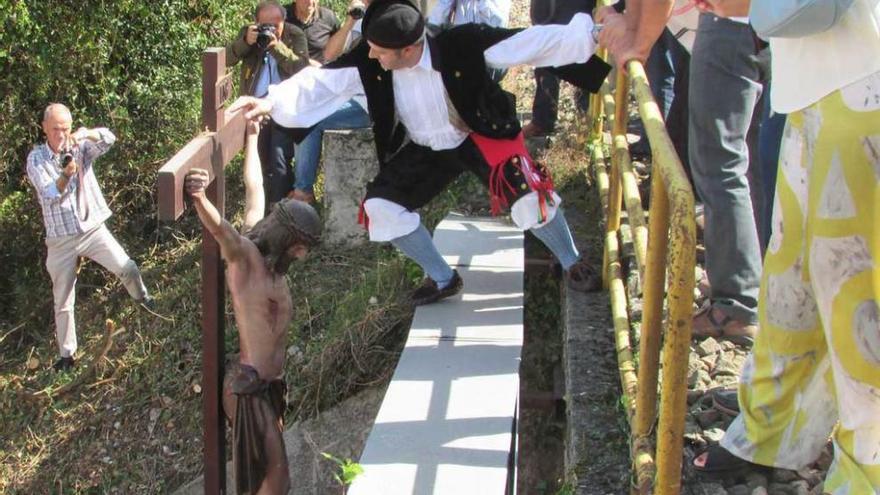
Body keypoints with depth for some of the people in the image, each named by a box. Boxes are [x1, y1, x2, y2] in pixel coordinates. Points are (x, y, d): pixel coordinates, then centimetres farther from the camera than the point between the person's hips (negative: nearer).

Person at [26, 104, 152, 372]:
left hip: (93, 229, 1)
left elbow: (109, 139, -21)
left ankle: (143, 298, 20)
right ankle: (66, 354, 20)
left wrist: (85, 133, -41)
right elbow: (50, 195, -18)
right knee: (63, 301, 6)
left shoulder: (81, 148, -1)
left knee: (128, 268, -14)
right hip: (61, 239, -1)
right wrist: (66, 174, -38)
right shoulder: (36, 159, -5)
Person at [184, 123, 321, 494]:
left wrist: (252, 137, 32)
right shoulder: (245, 256, -15)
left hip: (268, 384, 9)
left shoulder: (268, 258, 7)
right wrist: (199, 197, -59)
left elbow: (254, 189, 20)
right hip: (252, 388, -9)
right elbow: (220, 229, -38)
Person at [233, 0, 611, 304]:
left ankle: (573, 264, 8)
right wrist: (272, 102, -33)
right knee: (381, 205, -8)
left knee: (528, 194, -23)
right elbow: (322, 82, -20)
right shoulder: (369, 63, -22)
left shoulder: (462, 45, -32)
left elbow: (530, 43, -33)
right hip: (425, 149, 4)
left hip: (479, 135, -4)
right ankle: (443, 279, 12)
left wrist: (587, 33, -39)